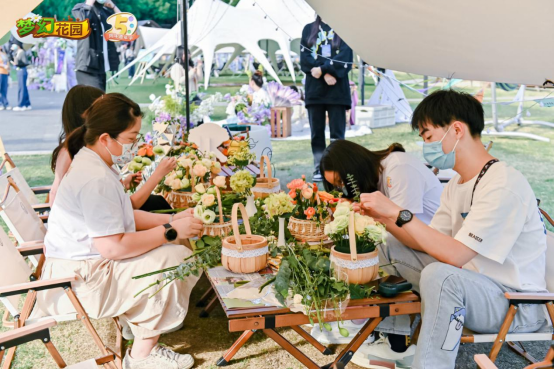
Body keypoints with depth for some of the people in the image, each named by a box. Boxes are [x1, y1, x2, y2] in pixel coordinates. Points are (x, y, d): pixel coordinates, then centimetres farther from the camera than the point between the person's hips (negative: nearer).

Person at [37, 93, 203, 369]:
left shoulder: (90, 163, 9)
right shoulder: (96, 180, -25)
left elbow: (123, 217, 16)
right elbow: (113, 247, -27)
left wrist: (170, 219, 4)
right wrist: (171, 231, -18)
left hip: (78, 266, 10)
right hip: (79, 282, -10)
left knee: (168, 251, 11)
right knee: (179, 259, -14)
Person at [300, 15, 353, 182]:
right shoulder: (308, 29, 13)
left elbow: (344, 57, -5)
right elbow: (305, 58, 1)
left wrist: (322, 69, -15)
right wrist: (326, 74, -12)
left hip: (337, 89, -1)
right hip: (314, 89, 2)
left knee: (337, 132, -3)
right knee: (316, 132, 3)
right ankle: (319, 169, 9)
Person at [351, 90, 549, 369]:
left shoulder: (504, 186, -23)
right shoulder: (457, 185, 7)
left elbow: (455, 255, -29)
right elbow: (428, 244, 6)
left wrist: (398, 213, -25)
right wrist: (384, 217, -7)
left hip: (518, 305, -9)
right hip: (469, 285, 9)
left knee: (440, 275, -38)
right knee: (389, 249, 8)